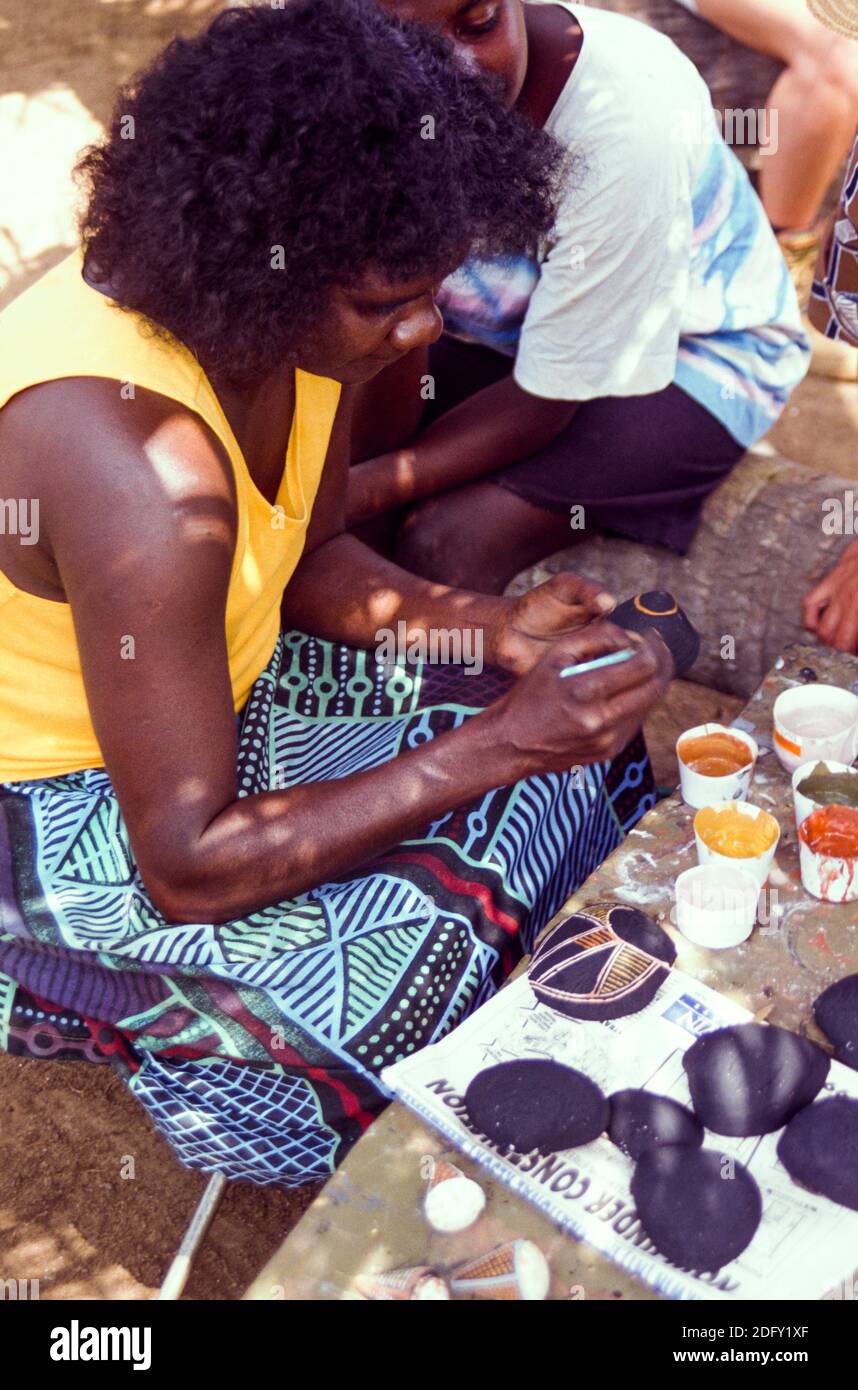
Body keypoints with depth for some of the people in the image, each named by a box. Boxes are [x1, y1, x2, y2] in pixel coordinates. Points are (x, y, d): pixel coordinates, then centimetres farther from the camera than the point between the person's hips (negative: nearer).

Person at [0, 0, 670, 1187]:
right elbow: (190, 869, -31)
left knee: (581, 748, 2)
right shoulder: (145, 464, -38)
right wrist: (495, 747, -31)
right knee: (439, 942, -22)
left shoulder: (284, 319, -12)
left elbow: (310, 559, 4)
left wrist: (492, 631, -13)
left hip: (223, 687, 8)